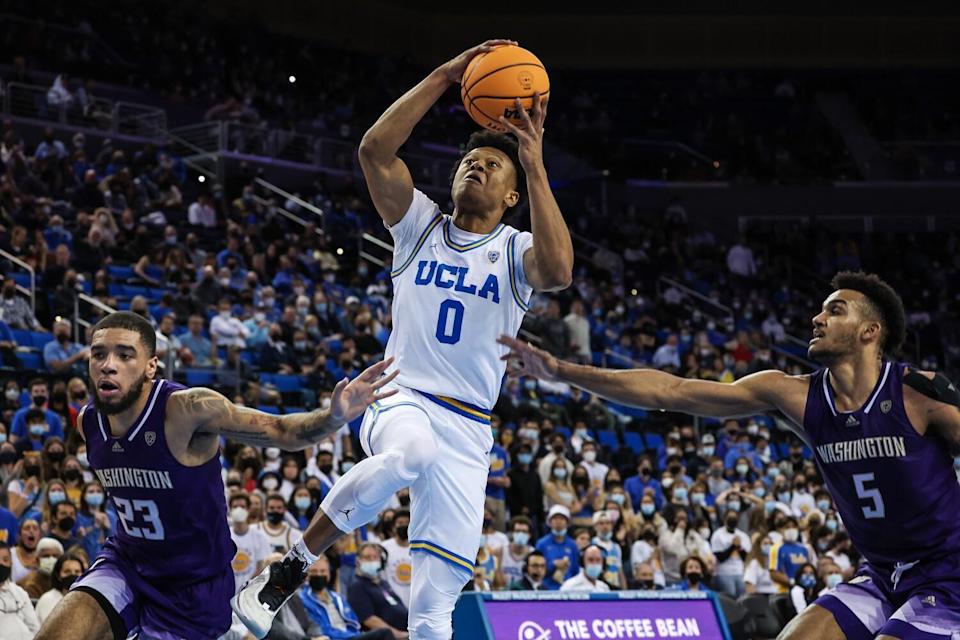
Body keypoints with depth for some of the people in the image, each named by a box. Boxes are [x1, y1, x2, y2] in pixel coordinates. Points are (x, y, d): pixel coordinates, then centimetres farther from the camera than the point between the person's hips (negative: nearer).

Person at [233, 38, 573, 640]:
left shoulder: (516, 252, 5)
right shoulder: (421, 225, 9)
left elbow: (558, 270, -20)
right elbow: (374, 150, -7)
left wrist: (536, 165, -18)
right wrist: (445, 76, -10)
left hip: (468, 432, 1)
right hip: (402, 402, -1)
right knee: (409, 451, -40)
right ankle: (292, 567, -24)